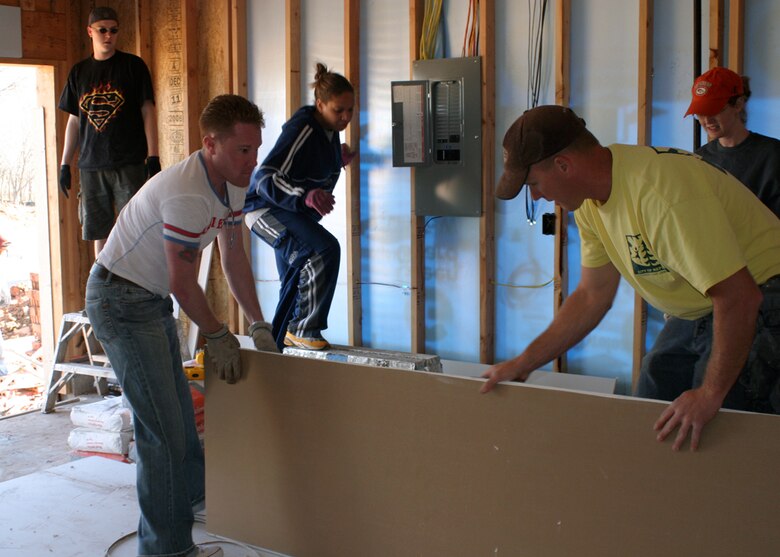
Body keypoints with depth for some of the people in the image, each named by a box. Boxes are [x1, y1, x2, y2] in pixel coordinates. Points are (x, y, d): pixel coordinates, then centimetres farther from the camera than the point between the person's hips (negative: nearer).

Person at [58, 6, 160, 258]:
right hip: (90, 165, 4)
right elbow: (74, 120, 17)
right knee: (99, 232, 5)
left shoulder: (133, 65, 3)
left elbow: (148, 111, 0)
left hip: (129, 163, -3)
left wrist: (153, 157, -9)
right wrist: (65, 163, 12)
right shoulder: (79, 72, 13)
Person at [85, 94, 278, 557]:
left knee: (179, 403, 24)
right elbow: (184, 285, -22)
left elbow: (234, 257, 10)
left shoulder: (232, 183, 1)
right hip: (121, 301, -10)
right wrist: (218, 336, -8)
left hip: (153, 300, 10)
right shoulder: (187, 195, -29)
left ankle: (194, 493, 45)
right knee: (163, 426, -10)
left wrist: (259, 324, 9)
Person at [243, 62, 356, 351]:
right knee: (325, 249, -31)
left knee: (296, 287, 17)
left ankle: (277, 347, 34)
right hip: (266, 209, -10)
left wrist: (339, 161, 3)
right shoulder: (302, 130, -24)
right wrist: (305, 196, -50)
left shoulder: (329, 131, 3)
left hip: (294, 211, 10)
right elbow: (265, 178, -35)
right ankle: (305, 329, -21)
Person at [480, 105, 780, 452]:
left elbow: (738, 297, -31)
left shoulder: (660, 192, -32)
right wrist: (523, 364, 4)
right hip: (694, 312, 9)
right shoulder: (591, 203, -2)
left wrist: (710, 394, -25)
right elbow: (592, 297, 7)